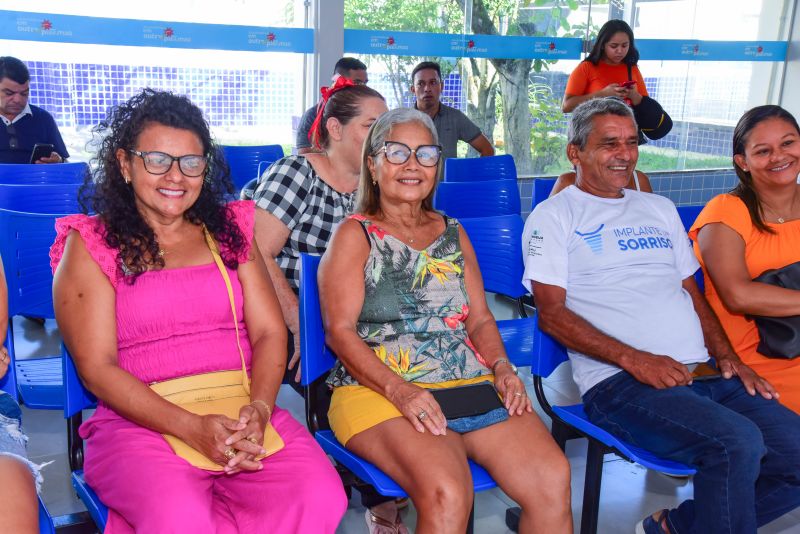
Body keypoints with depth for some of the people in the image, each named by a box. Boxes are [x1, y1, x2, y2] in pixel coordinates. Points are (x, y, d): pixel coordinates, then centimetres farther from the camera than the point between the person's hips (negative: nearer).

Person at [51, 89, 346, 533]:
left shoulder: (230, 228, 15)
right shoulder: (90, 244, 4)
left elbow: (269, 333, 8)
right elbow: (97, 368, -4)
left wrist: (259, 407, -13)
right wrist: (193, 427, -17)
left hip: (241, 413, 4)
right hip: (139, 422, -3)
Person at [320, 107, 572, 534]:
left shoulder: (453, 233, 21)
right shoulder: (355, 235, 6)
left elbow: (479, 318, 19)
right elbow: (340, 331, -4)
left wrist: (501, 365, -2)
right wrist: (398, 390, -18)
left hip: (471, 383, 5)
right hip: (378, 389, -4)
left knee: (553, 478, -19)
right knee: (447, 494, -32)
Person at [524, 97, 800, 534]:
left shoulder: (659, 209, 24)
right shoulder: (554, 215, 4)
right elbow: (551, 313, -5)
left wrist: (726, 355, 6)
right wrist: (633, 359, -16)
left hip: (702, 374, 7)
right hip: (618, 383, -7)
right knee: (737, 443, -29)